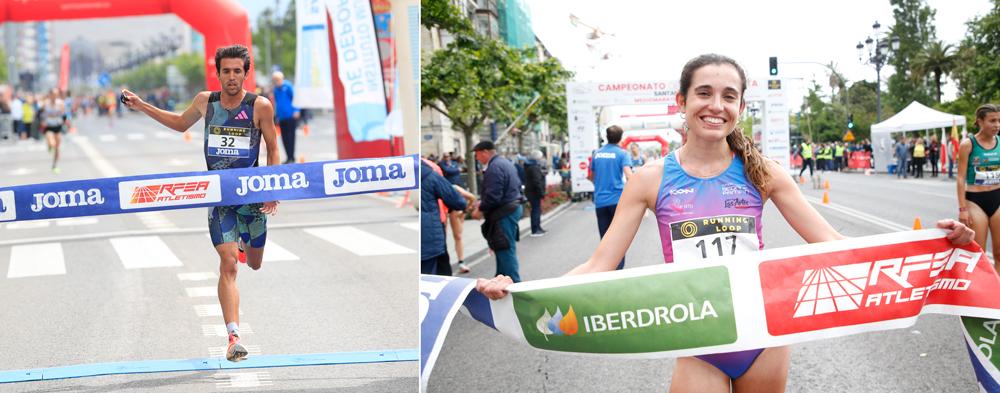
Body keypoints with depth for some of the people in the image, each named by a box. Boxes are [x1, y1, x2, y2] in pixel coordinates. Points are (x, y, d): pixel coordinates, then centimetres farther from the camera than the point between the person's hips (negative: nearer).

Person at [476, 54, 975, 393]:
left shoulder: (761, 171, -1)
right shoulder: (652, 179, -3)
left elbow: (831, 244, -2)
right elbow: (600, 265, -5)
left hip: (763, 337, 1)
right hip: (697, 349, -1)